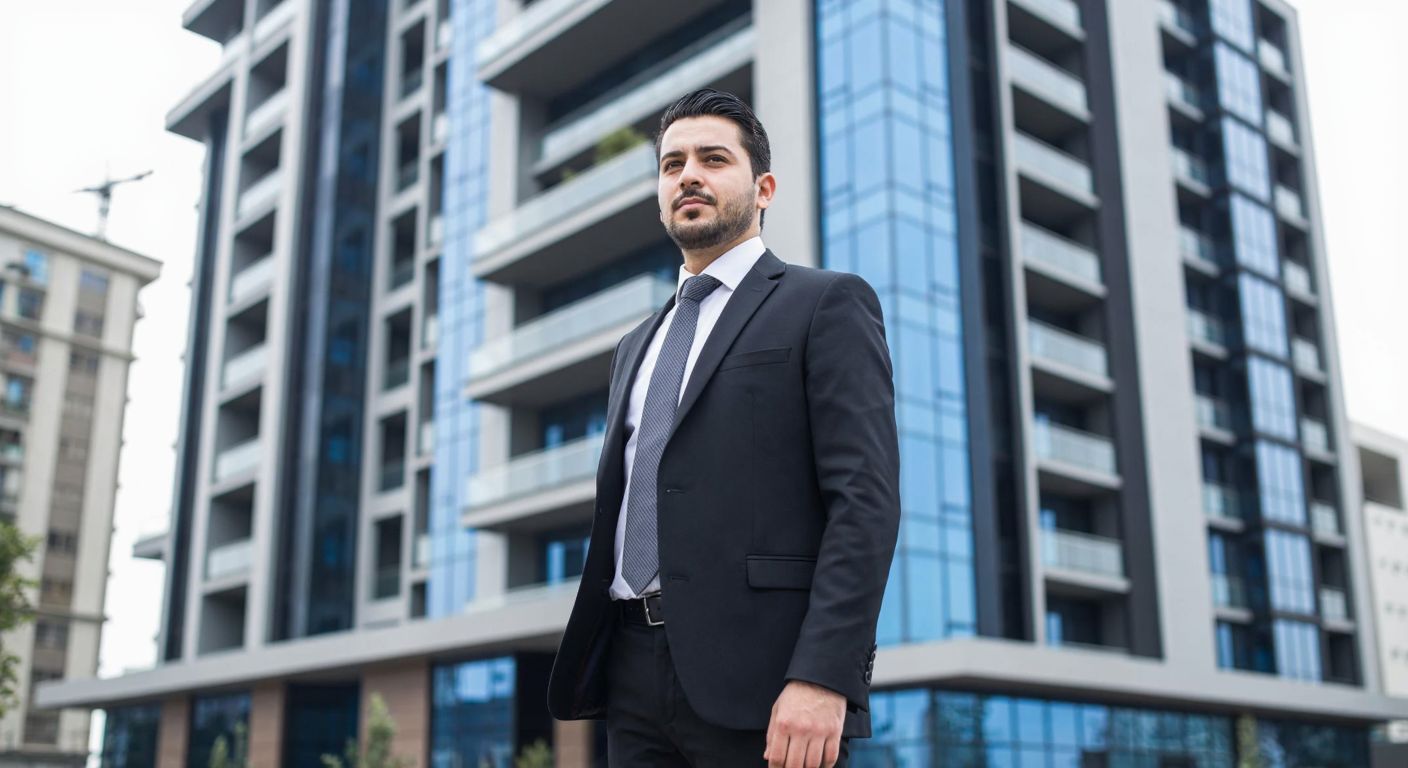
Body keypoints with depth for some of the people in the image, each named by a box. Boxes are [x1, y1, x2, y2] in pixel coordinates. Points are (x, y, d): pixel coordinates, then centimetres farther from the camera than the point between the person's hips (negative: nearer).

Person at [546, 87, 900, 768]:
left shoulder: (828, 305, 2)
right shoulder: (637, 346, 22)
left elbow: (866, 497, -9)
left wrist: (822, 678, -20)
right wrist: (593, 672, 13)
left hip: (762, 680, -6)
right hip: (636, 683, 6)